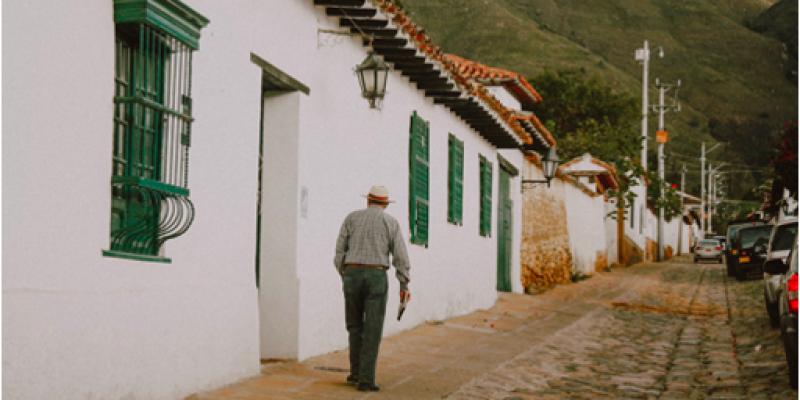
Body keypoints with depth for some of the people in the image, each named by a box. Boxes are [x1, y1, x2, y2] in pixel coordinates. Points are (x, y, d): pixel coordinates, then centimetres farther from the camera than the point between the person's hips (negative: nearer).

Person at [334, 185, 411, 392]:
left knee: (355, 325, 19)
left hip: (352, 275, 2)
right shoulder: (391, 222, 5)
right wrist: (404, 285, 4)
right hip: (376, 277, -2)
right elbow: (401, 256, -1)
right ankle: (366, 379, -6)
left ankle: (357, 372, 20)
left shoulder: (351, 217, 9)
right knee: (372, 330, -1)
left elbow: (340, 251, 7)